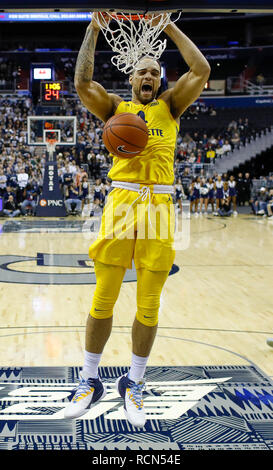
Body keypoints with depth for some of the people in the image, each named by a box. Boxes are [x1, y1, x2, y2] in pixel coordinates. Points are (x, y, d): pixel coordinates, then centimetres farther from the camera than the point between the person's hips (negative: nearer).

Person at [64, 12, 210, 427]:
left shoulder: (170, 106, 17)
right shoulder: (115, 107, 15)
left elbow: (202, 70, 3)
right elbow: (82, 83, -4)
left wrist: (169, 25, 5)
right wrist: (93, 28, 0)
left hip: (159, 206, 1)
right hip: (121, 202, -1)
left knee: (148, 306, 3)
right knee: (103, 300, 1)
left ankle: (134, 384, 19)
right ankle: (90, 381, 17)